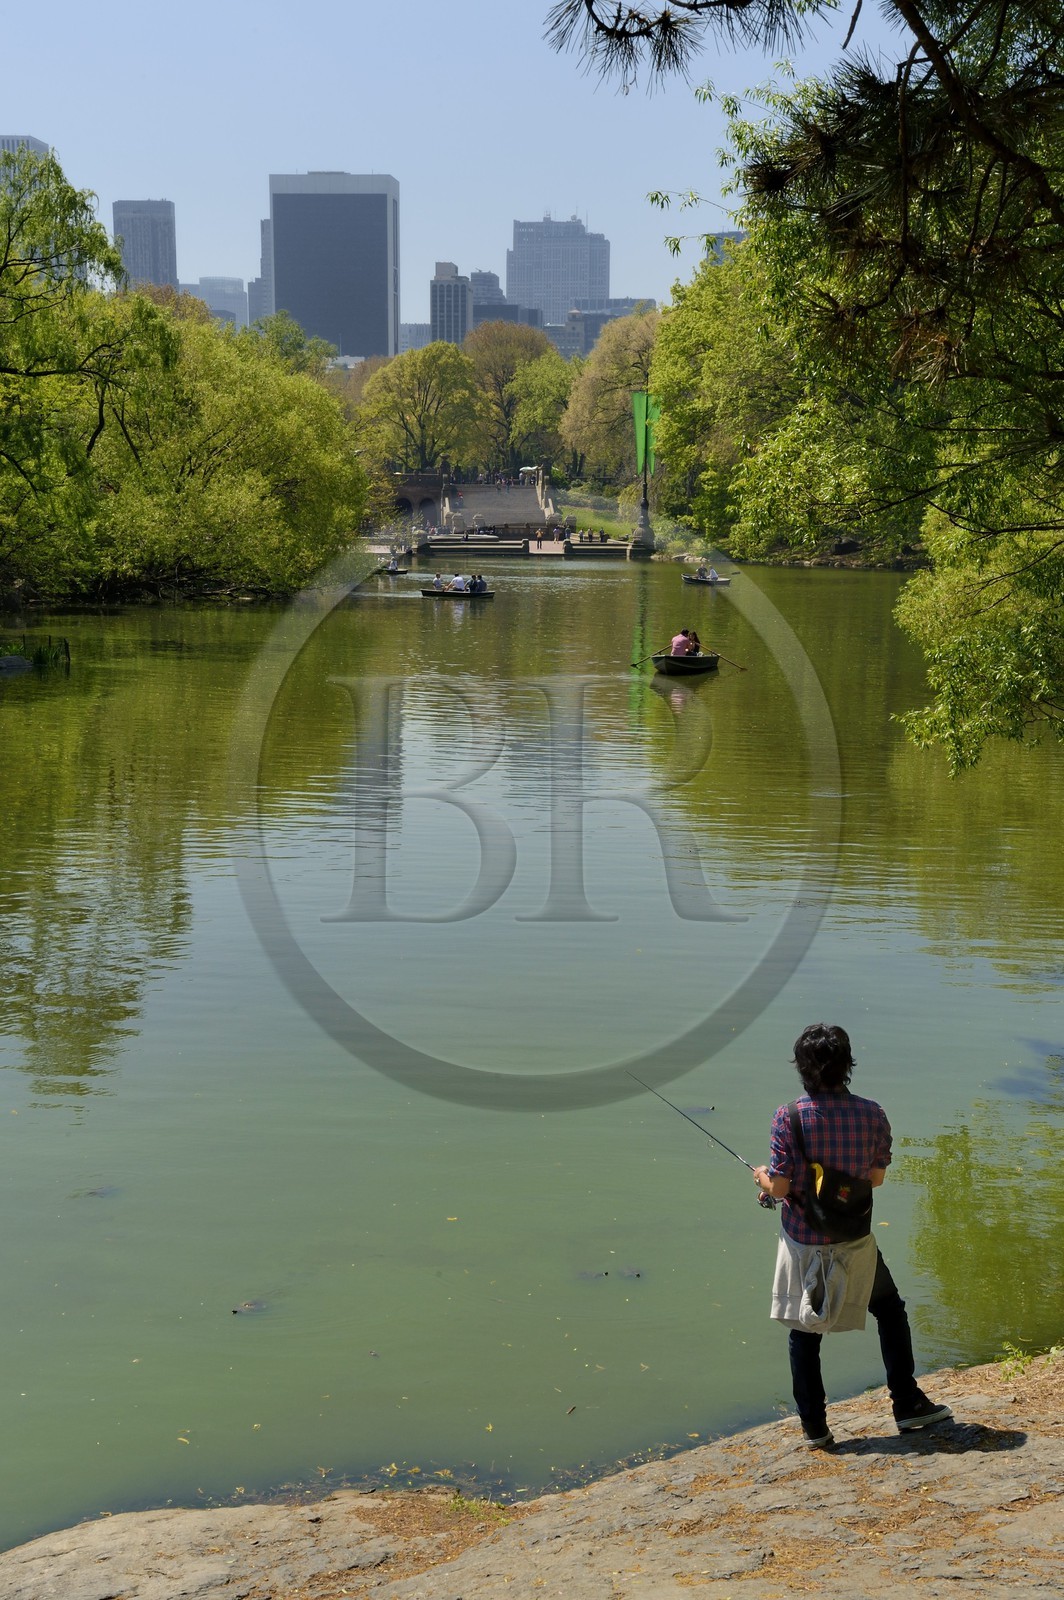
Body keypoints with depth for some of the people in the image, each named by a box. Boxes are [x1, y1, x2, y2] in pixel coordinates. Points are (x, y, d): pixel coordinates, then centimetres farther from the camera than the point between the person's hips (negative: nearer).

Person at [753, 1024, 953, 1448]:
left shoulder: (788, 1118, -17)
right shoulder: (871, 1115, -12)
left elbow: (779, 1186, -15)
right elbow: (877, 1177, -1)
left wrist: (762, 1176, 7)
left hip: (802, 1243, -1)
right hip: (854, 1242, 1)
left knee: (804, 1332, 13)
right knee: (890, 1311, 22)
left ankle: (814, 1426, 19)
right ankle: (908, 1405, 27)